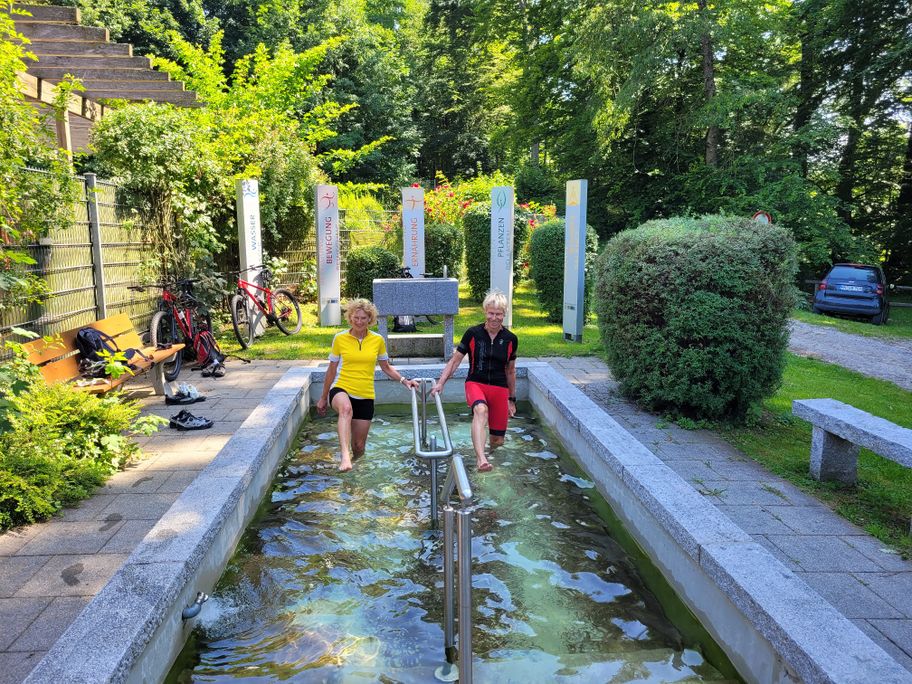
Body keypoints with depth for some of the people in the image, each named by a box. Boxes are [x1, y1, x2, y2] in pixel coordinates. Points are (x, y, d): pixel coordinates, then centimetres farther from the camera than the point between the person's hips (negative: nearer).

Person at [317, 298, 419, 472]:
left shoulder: (378, 340, 2)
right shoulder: (340, 338, -2)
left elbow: (386, 367, 15)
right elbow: (331, 370, 8)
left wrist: (404, 380, 0)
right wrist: (323, 398, 13)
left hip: (365, 396, 2)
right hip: (341, 389, -2)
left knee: (359, 446, 7)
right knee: (346, 409, -41)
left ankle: (350, 465, 40)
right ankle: (345, 456, -52)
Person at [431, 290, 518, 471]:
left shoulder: (510, 339, 0)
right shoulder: (473, 333, -6)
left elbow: (510, 371, 12)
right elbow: (455, 360, 3)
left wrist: (512, 399, 17)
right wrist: (440, 383, -4)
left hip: (500, 388, 3)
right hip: (475, 383, -2)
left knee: (497, 440, 4)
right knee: (480, 409, -38)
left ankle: (485, 453, 41)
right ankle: (481, 460, -49)